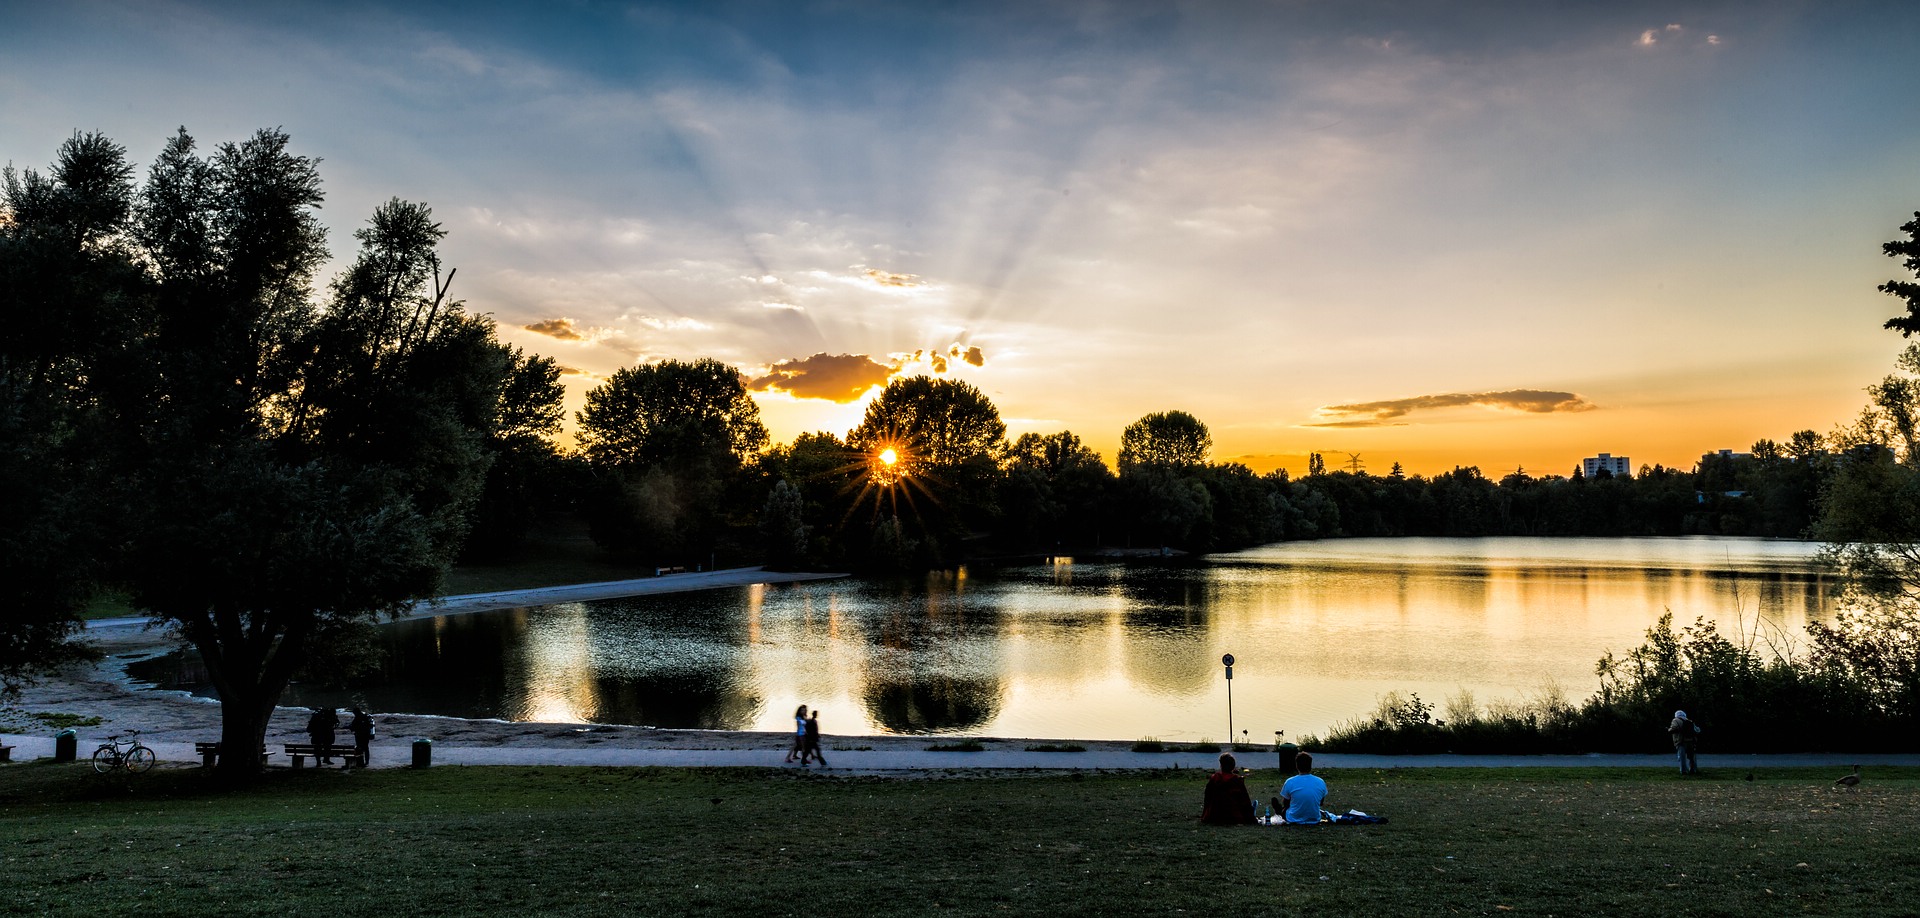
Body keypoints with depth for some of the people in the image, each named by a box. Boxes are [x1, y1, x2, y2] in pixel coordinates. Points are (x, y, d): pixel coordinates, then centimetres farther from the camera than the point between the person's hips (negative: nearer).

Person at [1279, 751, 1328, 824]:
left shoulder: (1290, 782, -18)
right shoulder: (1321, 782, -11)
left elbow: (1285, 804, -2)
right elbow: (1321, 803, 7)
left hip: (1294, 821, -3)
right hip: (1315, 821, 3)